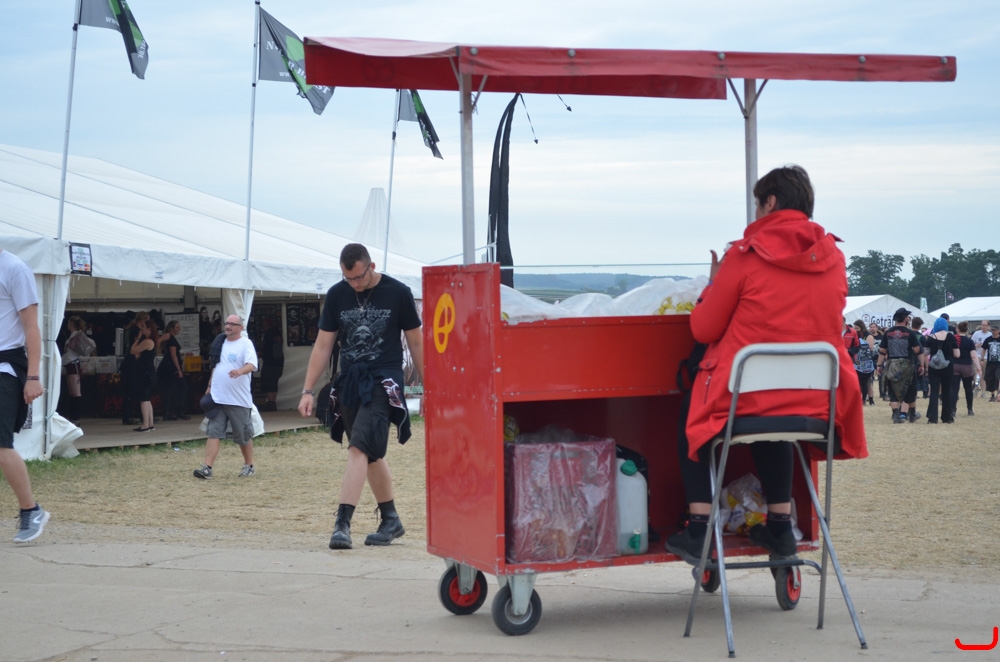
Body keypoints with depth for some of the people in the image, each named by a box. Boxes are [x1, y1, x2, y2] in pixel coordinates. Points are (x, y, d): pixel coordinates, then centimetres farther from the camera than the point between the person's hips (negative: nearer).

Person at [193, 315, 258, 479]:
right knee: (213, 433, -4)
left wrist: (240, 371, -41)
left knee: (243, 435, 6)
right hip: (217, 398, 5)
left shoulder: (246, 344, -6)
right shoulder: (221, 343, 14)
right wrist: (210, 386, 19)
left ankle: (249, 466, 23)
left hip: (238, 400, -5)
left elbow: (252, 364, -22)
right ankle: (207, 468, -9)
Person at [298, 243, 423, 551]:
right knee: (371, 454, 12)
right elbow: (323, 345, 9)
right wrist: (308, 390, 4)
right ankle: (391, 520, 26)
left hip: (382, 382, -5)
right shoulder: (336, 295, 5)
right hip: (349, 381, 5)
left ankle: (342, 523, -23)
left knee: (359, 448, -19)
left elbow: (416, 343, 4)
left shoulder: (398, 293, -4)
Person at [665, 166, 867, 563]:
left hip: (747, 395, -5)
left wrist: (714, 285, 15)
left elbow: (704, 329, -3)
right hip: (817, 403, 5)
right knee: (771, 425, 37)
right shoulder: (834, 257, 4)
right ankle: (780, 525, 32)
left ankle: (698, 531, 13)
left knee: (693, 421, 24)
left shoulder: (746, 255, -10)